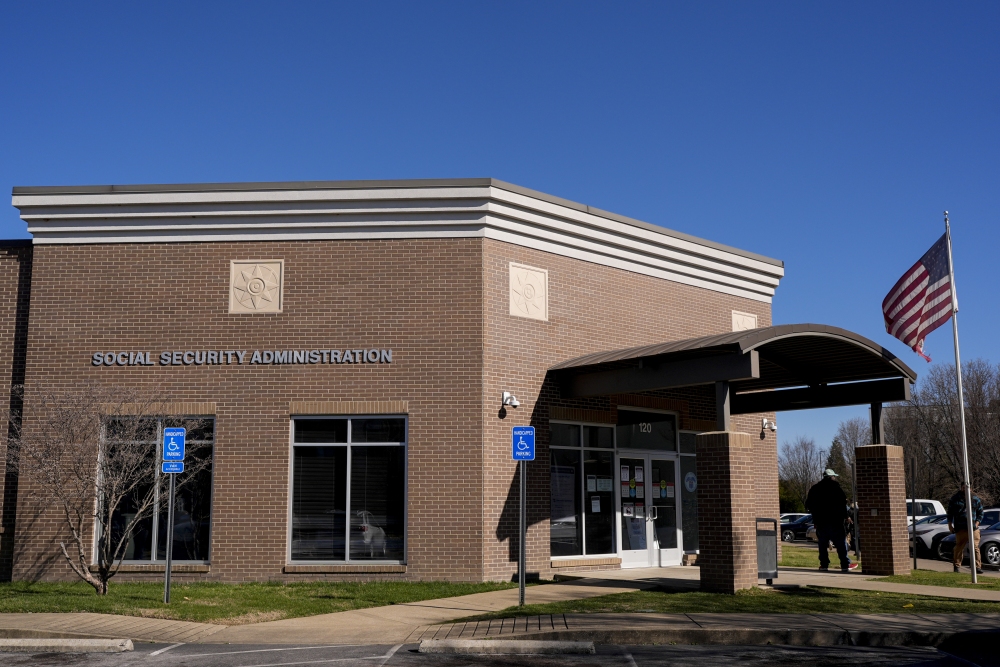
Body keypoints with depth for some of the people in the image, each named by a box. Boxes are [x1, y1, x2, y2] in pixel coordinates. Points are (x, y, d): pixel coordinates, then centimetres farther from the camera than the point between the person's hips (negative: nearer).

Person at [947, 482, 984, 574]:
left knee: (975, 547, -6)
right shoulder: (955, 499, 7)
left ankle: (978, 567, -4)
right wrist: (950, 525, 5)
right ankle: (956, 566, 14)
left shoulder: (976, 499, 7)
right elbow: (950, 512, 12)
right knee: (959, 547, 3)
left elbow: (980, 513, 11)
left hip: (973, 528, 0)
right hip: (960, 528, 0)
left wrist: (977, 523, -3)